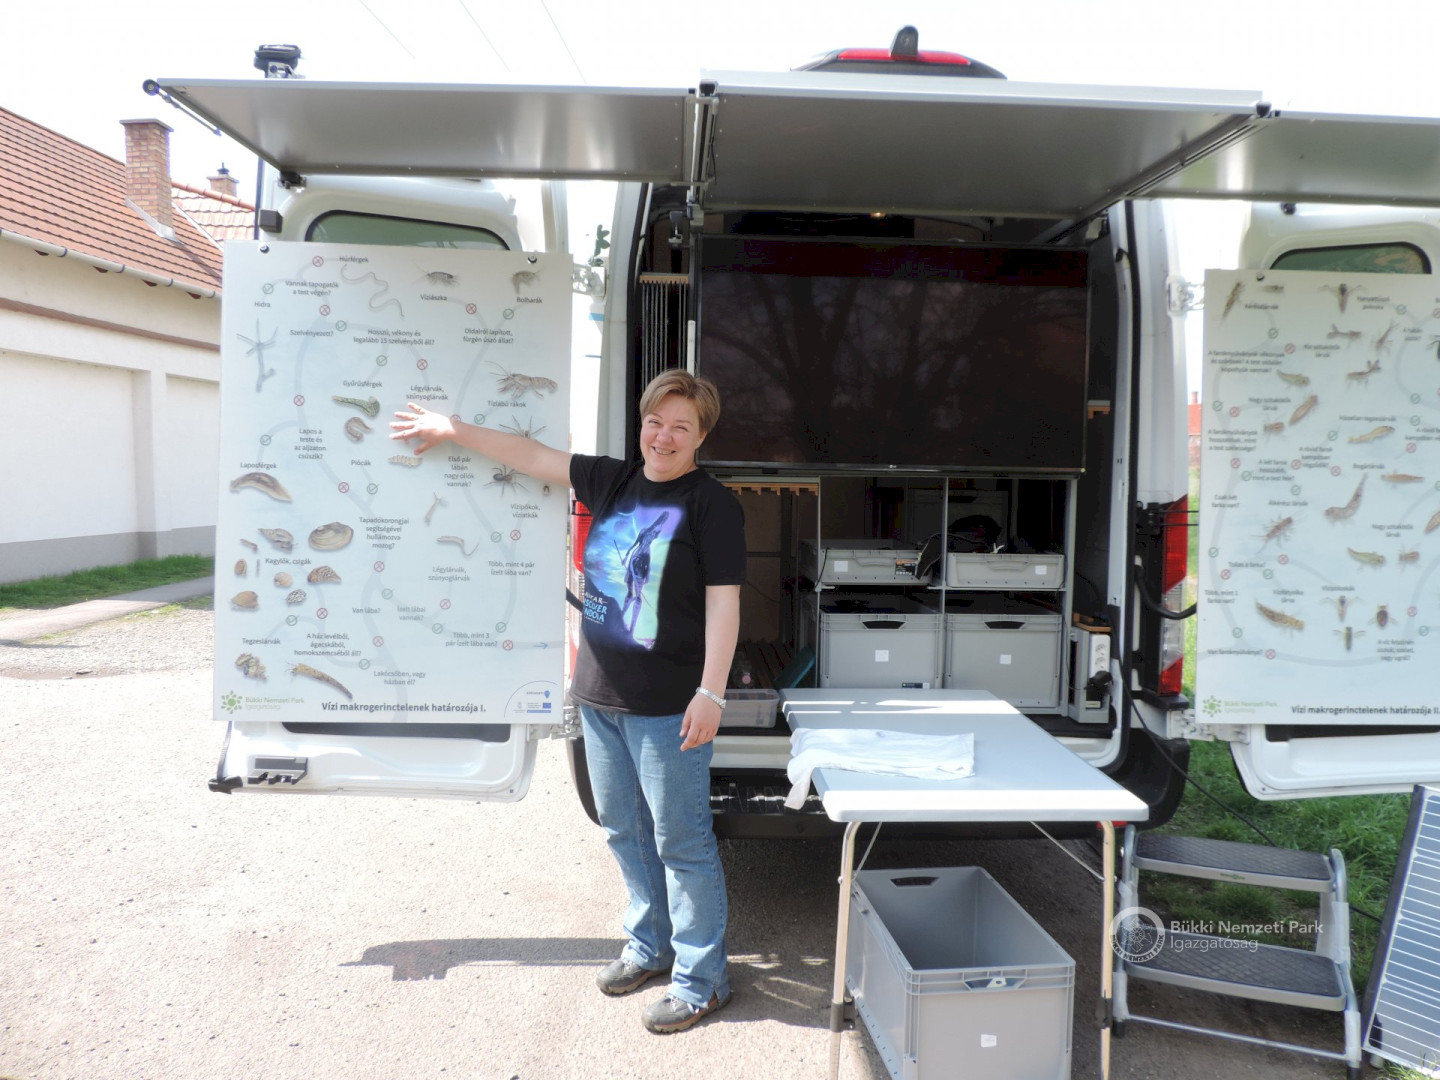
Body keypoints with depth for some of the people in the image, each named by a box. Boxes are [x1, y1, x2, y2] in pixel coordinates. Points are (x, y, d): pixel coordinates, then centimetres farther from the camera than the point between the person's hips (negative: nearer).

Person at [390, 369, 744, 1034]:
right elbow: (531, 456, 14)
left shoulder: (710, 504, -9)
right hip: (600, 695, 7)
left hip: (668, 705, -7)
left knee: (681, 841, 2)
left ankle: (701, 980, 17)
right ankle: (649, 947, 37)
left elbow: (723, 604, -13)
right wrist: (453, 430, 14)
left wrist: (711, 693, -18)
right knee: (624, 830, 18)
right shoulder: (613, 482, 9)